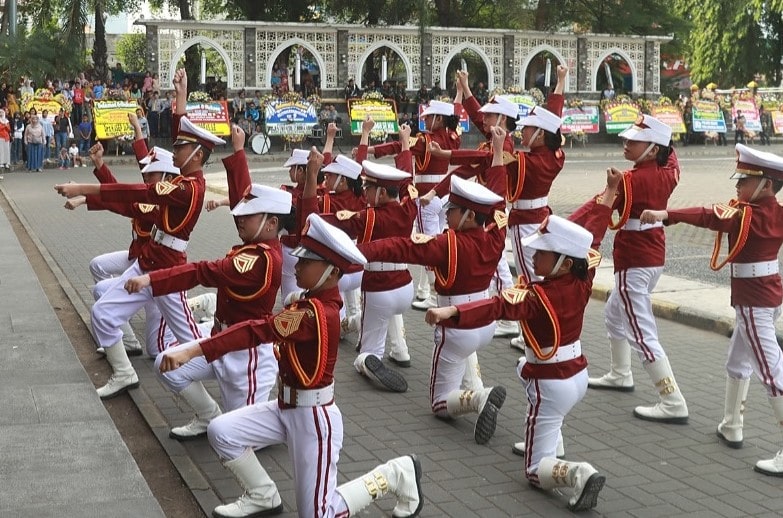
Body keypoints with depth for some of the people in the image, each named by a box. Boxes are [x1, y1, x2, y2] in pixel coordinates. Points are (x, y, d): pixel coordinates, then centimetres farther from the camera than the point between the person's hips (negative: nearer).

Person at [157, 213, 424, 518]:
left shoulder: (316, 313, -28)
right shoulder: (316, 301, 0)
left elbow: (258, 331, -34)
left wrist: (192, 351, -38)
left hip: (313, 417, -9)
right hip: (286, 407, 9)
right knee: (221, 432, -3)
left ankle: (397, 475, 18)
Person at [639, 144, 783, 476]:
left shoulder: (746, 215, -20)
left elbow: (709, 217, -32)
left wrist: (665, 215, -42)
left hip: (752, 301, -9)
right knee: (737, 362, 22)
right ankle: (731, 428, 35)